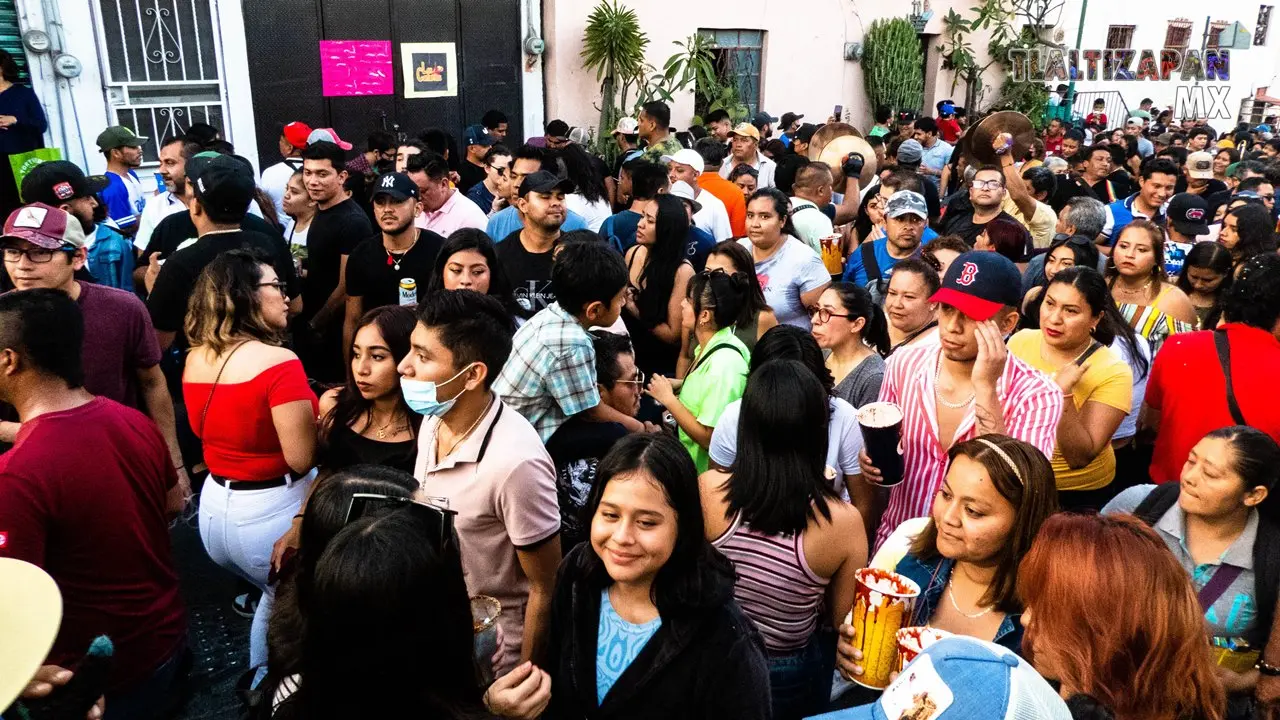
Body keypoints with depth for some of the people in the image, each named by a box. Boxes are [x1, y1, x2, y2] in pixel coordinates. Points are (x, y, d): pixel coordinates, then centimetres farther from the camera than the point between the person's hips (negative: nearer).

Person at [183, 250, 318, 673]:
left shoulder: (195, 359, 1)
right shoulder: (278, 363, -23)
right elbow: (301, 459, -23)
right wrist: (320, 414, -6)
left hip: (214, 508, 8)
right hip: (272, 514, -8)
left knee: (278, 596, 31)